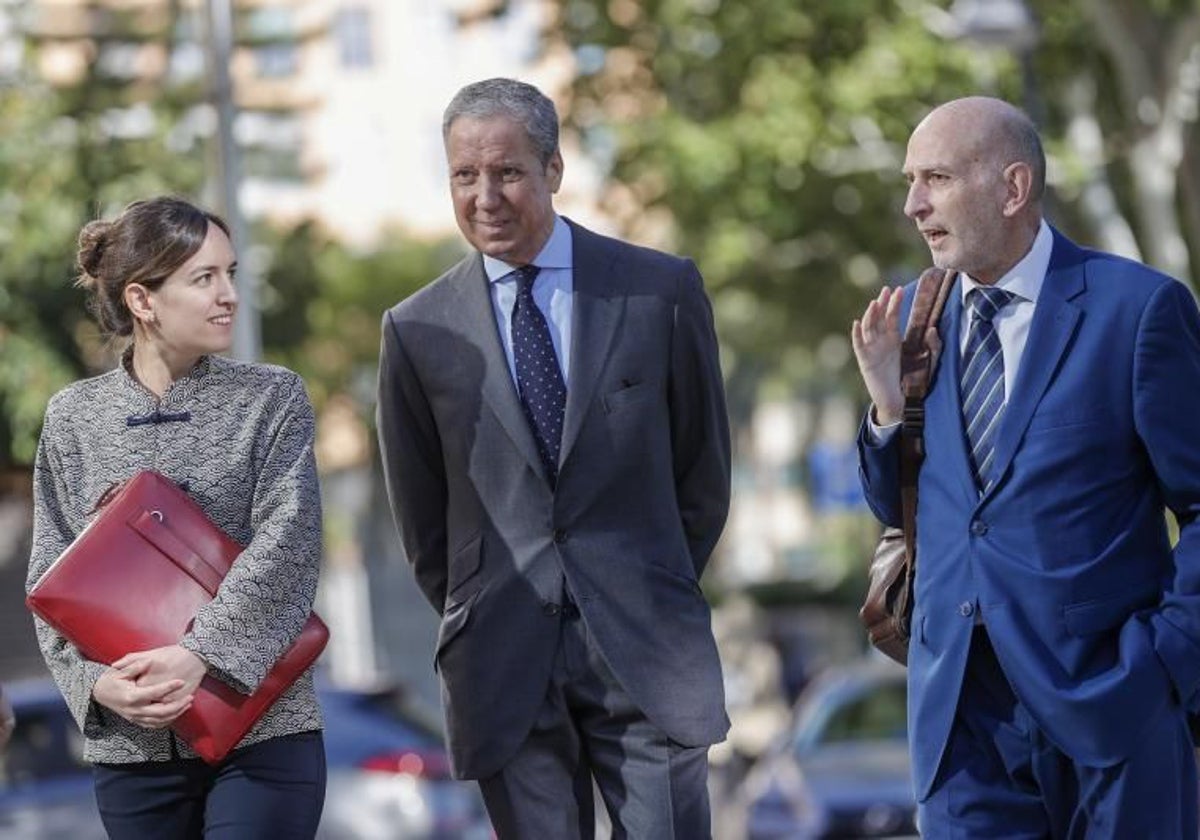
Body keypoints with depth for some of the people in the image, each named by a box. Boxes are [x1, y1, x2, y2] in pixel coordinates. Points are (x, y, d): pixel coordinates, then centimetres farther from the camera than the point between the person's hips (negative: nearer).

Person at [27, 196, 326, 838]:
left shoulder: (272, 398, 3)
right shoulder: (74, 417, 6)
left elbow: (288, 541, -9)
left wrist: (199, 653, -21)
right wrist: (95, 680, -12)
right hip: (131, 743, 2)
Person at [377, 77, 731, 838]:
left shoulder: (662, 291, 2)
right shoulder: (418, 331, 4)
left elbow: (703, 469, 9)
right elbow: (421, 517, 12)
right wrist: (478, 621, 12)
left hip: (645, 652, -1)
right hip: (505, 667, 1)